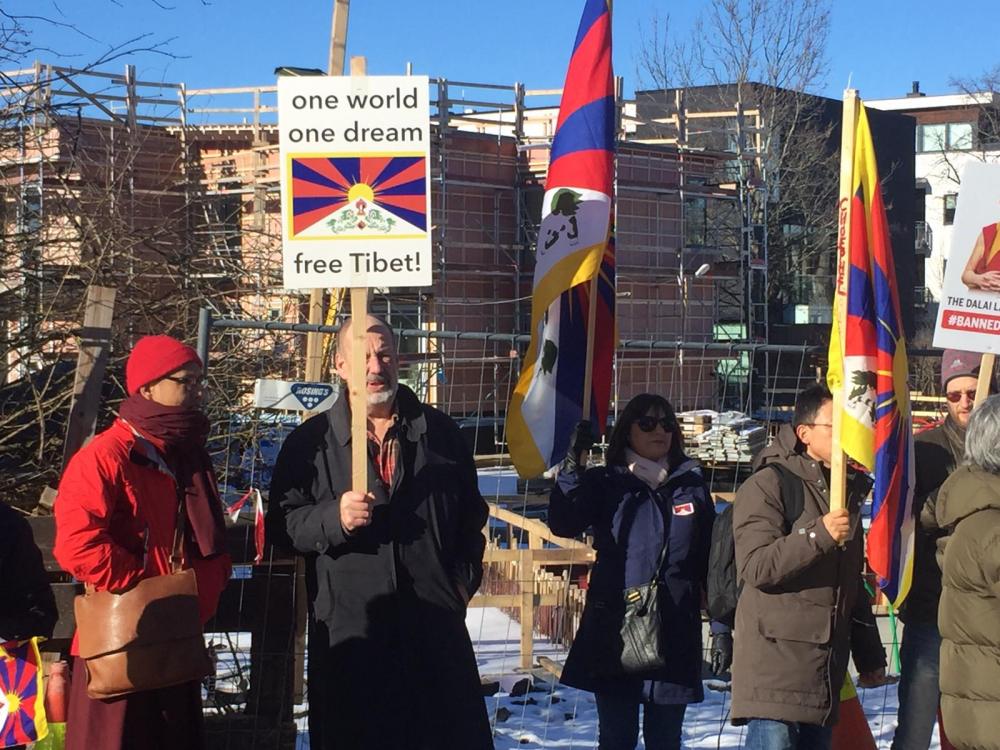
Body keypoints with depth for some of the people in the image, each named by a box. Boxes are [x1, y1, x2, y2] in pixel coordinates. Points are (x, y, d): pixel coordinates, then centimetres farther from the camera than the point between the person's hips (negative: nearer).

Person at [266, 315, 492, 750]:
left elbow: (471, 515, 20)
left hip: (436, 625, 2)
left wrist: (464, 580, 9)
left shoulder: (439, 431, 13)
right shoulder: (311, 441, 6)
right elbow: (282, 523, 1)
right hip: (349, 628, -1)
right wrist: (334, 518, -16)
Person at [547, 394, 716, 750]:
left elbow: (710, 559, 12)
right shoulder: (605, 483, 4)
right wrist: (573, 463, -26)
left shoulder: (692, 485, 10)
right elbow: (563, 523, -14)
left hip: (675, 636, 2)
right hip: (614, 631, -2)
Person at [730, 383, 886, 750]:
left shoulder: (849, 491, 19)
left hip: (827, 668, 7)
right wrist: (819, 534, -26)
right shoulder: (768, 485, -6)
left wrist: (869, 654, 23)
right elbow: (756, 567, -17)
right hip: (776, 661, -7)